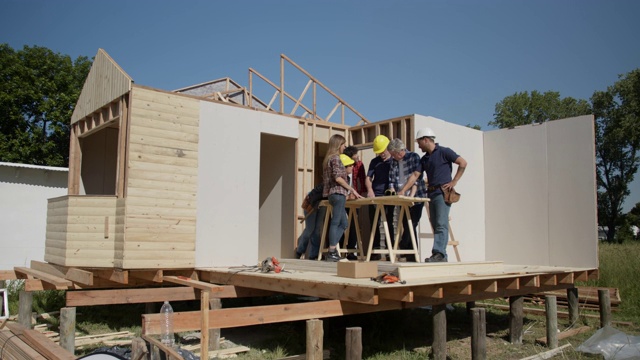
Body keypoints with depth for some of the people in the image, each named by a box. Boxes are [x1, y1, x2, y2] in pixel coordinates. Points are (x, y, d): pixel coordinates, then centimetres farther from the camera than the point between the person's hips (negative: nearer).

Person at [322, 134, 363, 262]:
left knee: (343, 223, 10)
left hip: (332, 194, 9)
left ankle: (332, 249, 6)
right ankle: (332, 252, -9)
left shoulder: (328, 159, 20)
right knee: (335, 222, -9)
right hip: (338, 193, -9)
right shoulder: (336, 158, -7)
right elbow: (337, 178, -17)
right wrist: (352, 189, -11)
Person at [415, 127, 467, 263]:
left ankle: (439, 253, -20)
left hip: (443, 192, -8)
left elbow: (463, 163, -8)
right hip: (431, 194, 8)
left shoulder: (443, 152, -4)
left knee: (441, 224, -14)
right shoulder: (424, 159, 18)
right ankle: (441, 255, 10)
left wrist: (454, 181, -10)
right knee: (435, 225, 6)